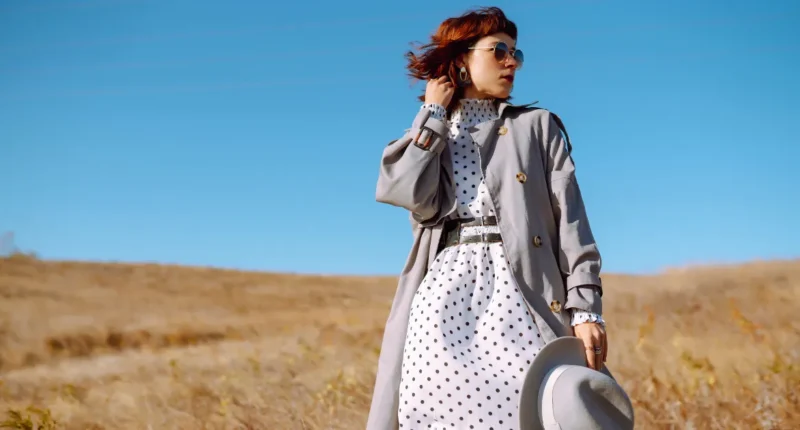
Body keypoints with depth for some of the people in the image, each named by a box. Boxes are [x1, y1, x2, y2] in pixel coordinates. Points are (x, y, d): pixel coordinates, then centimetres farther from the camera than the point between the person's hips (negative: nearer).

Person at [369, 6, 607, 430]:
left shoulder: (537, 126, 16)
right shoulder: (426, 136, 20)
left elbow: (569, 216, 4)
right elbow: (418, 199, -3)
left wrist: (585, 308, -8)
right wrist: (433, 113, 7)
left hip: (519, 290, 0)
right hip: (443, 291, 1)